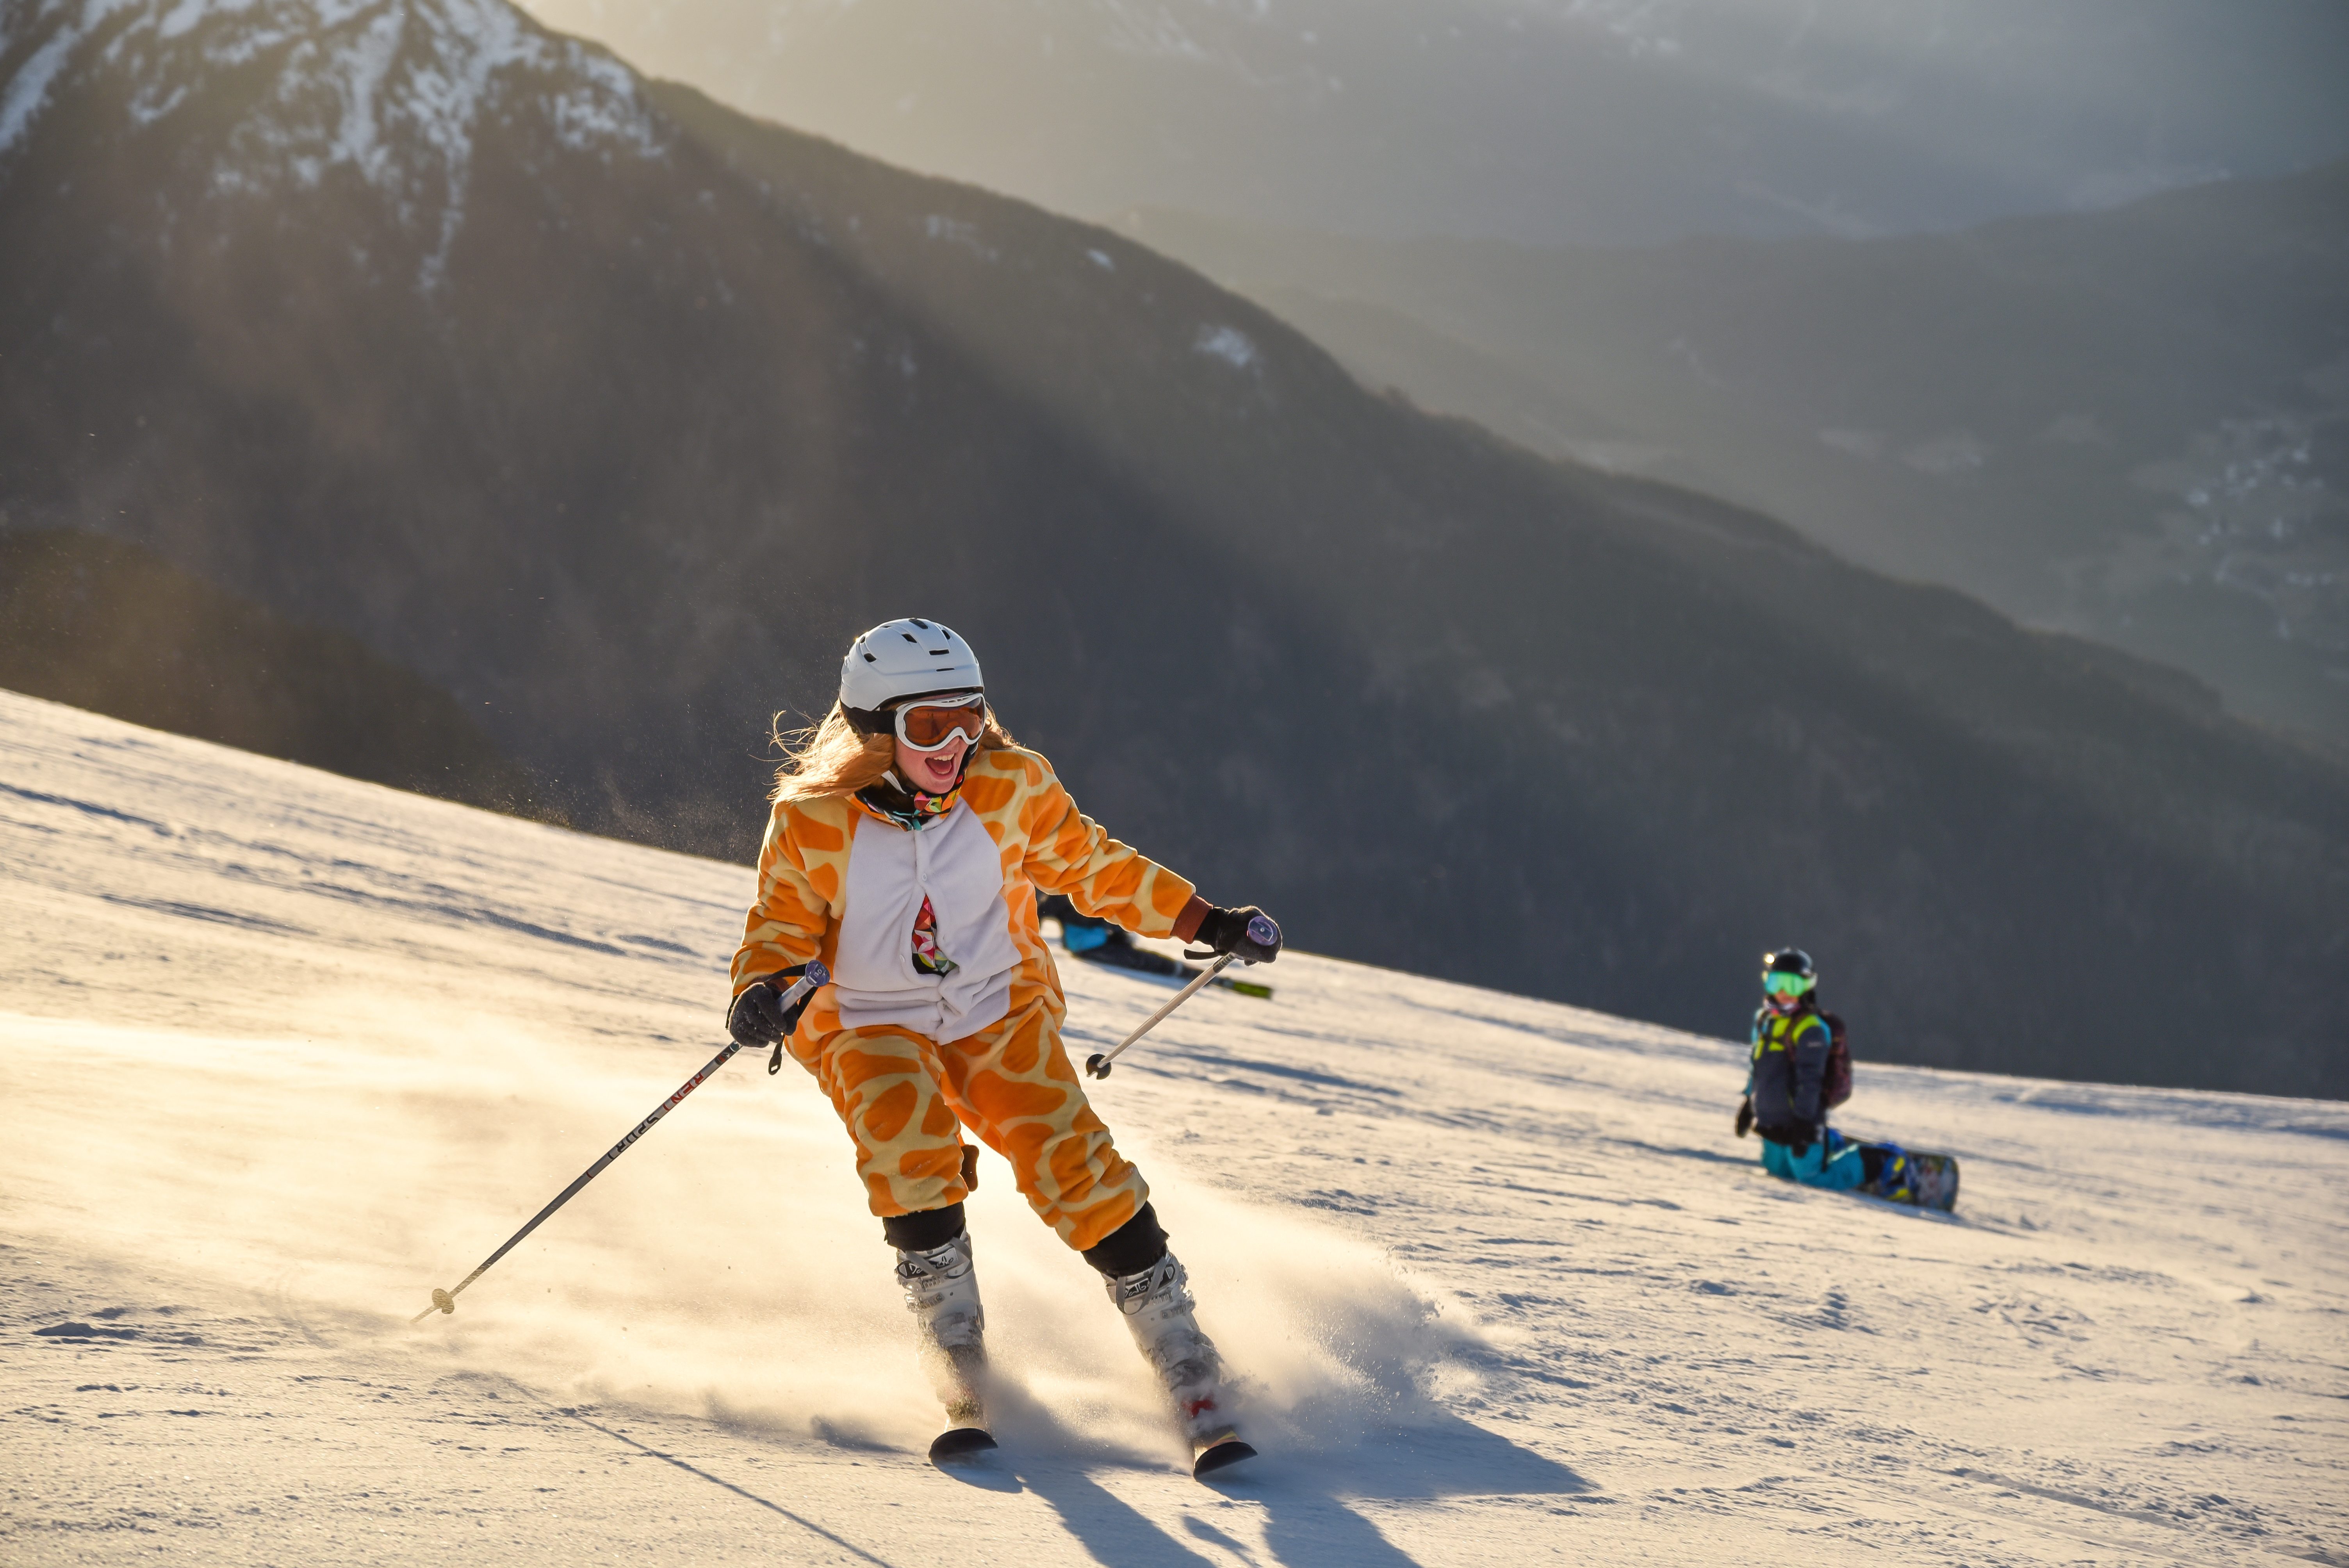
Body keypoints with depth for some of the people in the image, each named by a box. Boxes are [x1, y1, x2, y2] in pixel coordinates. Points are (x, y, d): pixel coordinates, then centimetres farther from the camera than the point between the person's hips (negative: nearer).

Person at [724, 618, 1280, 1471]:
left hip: (999, 1012, 1)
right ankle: (961, 1380, -19)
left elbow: (1089, 865, 6)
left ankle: (1191, 1379, -13)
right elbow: (780, 930, -4)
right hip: (873, 1027, -1)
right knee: (911, 1144, -32)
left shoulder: (1010, 788, -9)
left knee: (1071, 1162, -20)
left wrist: (1206, 922, 3)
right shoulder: (813, 824, -14)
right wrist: (763, 993, -27)